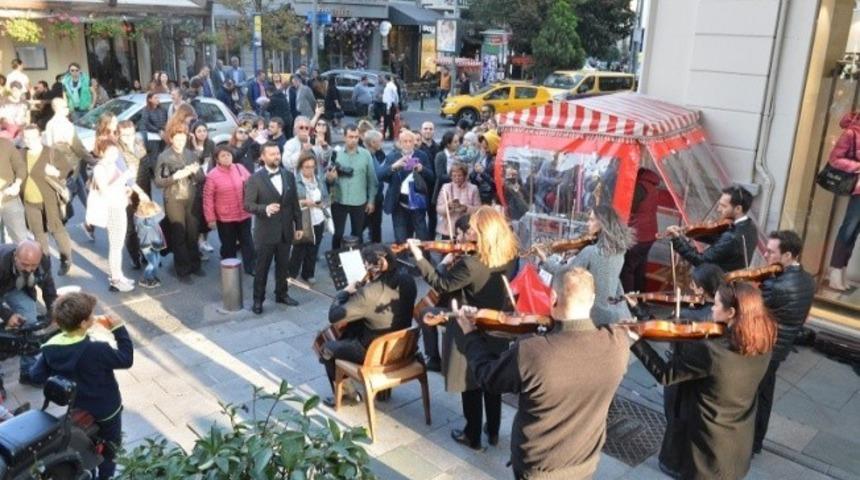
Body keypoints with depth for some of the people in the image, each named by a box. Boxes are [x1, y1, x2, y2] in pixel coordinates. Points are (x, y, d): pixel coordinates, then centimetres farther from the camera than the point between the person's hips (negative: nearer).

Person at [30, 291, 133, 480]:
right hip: (106, 410, -5)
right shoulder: (97, 349, -34)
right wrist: (119, 329, -20)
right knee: (109, 450, 20)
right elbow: (126, 359, -22)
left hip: (77, 409, 6)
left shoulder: (50, 348, -16)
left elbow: (37, 375, -7)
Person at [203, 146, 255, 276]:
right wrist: (210, 218, -11)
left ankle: (250, 267, 25)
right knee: (228, 245, 11)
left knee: (247, 242, 12)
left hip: (244, 214, 3)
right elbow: (208, 198, -11)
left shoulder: (240, 168, -2)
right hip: (225, 217, -3)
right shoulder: (212, 175, -12)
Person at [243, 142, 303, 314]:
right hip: (265, 231, -4)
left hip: (285, 230, 4)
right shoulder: (255, 178, -9)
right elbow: (248, 204, -12)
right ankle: (258, 299, 17)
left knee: (283, 265, 15)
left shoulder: (289, 176, 6)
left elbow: (294, 203, 10)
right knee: (262, 268, 5)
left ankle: (281, 294, 31)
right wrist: (265, 208, -30)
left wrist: (298, 225, 9)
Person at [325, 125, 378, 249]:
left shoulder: (366, 154, -2)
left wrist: (371, 200, 3)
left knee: (357, 234, 14)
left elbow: (372, 179, 3)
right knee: (337, 234, 8)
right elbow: (327, 178, -3)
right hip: (339, 201, -1)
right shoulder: (335, 153, -4)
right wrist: (329, 177, -27)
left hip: (359, 202, 1)